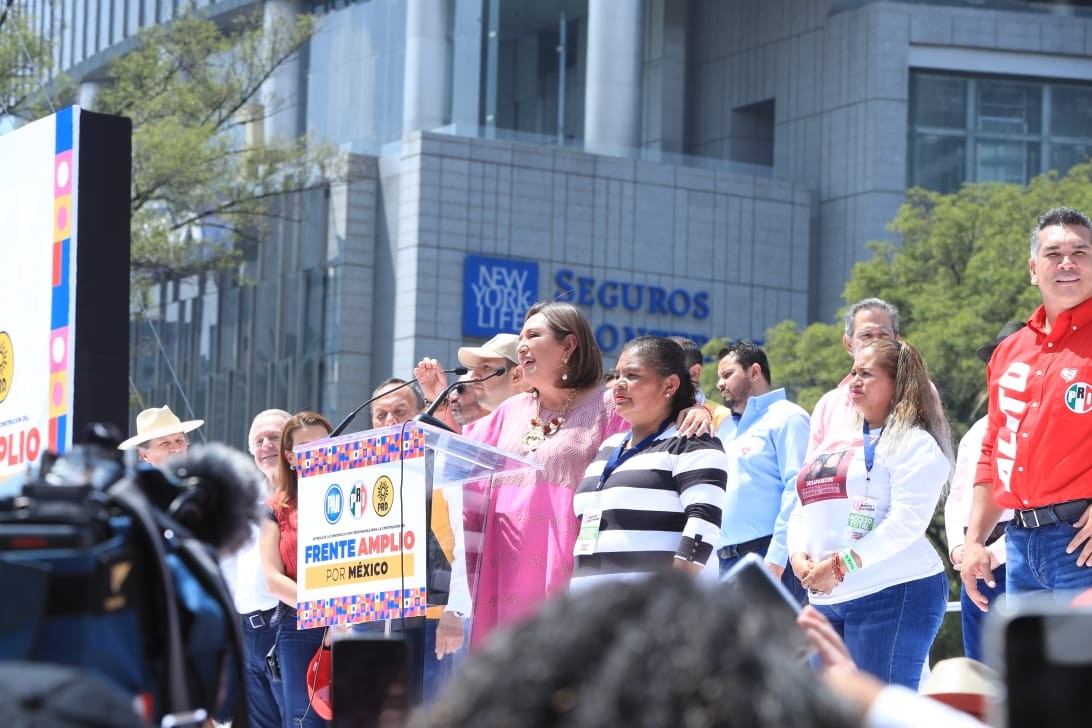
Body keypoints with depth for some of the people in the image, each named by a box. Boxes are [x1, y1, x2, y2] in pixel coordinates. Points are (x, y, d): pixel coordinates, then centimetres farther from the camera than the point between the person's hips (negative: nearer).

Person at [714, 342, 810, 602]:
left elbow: (797, 491, -13)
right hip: (726, 559, 9)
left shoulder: (787, 418, -3)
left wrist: (775, 560, -19)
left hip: (767, 554, -9)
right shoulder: (725, 427, 24)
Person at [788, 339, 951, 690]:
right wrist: (798, 555, -2)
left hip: (893, 595, -8)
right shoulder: (836, 442, 23)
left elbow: (906, 522, -15)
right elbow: (803, 511, 20)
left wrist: (841, 564, -19)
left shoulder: (914, 443, -3)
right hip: (825, 601, 8)